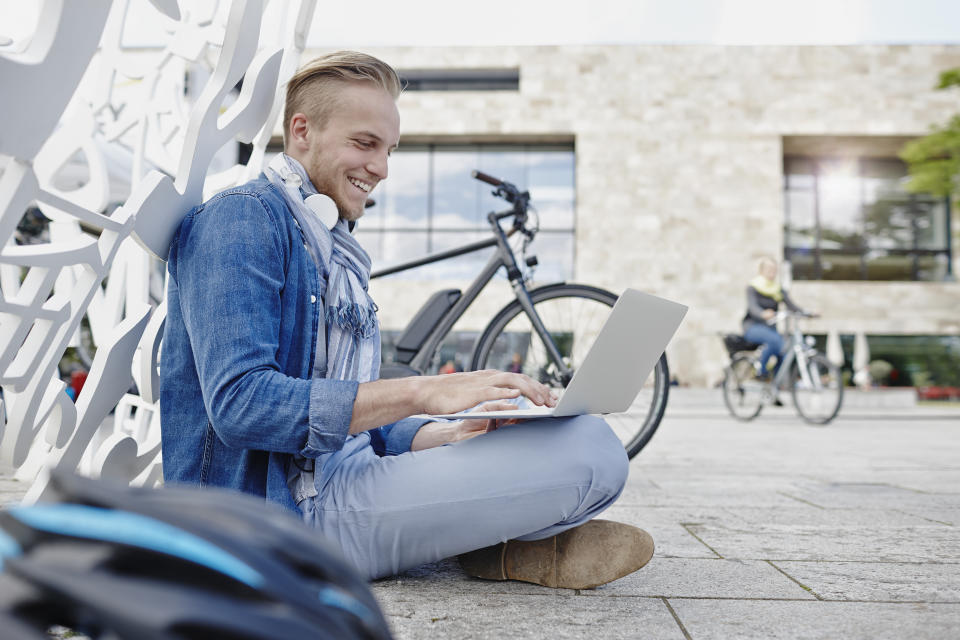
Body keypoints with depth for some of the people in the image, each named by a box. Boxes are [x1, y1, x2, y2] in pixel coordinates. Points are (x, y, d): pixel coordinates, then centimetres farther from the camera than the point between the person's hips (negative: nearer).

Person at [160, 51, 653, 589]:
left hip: (342, 478, 10)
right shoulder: (242, 219, -9)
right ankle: (501, 546, 5)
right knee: (591, 452, -20)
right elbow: (240, 405, -22)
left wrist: (453, 433, -3)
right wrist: (420, 392, -25)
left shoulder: (337, 251, 19)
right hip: (287, 510, -9)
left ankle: (487, 537, -3)